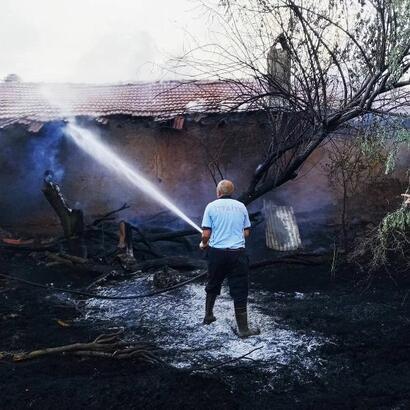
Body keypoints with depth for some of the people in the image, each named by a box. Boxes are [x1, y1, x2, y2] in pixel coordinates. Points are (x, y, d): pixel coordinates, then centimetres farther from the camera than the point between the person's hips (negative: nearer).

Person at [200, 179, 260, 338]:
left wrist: (203, 244, 14)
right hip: (237, 253, 0)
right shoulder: (241, 206, 4)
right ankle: (243, 329, 4)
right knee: (239, 291, 2)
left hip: (216, 252, 0)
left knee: (213, 286, 21)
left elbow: (206, 234, -6)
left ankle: (208, 316, 34)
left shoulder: (211, 206, -2)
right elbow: (246, 232, 8)